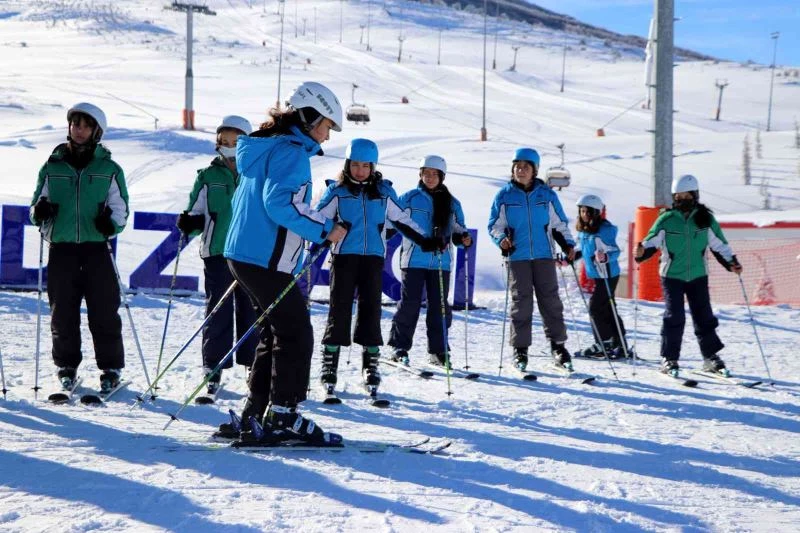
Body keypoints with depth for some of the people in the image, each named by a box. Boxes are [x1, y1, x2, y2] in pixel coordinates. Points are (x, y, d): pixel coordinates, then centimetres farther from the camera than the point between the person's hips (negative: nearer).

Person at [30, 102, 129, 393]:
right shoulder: (52, 167, 12)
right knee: (63, 311, 2)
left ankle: (111, 368, 6)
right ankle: (67, 366, 16)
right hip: (61, 248, 2)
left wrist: (111, 222, -15)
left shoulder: (110, 170, 8)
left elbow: (121, 209, 6)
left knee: (104, 310, -3)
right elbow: (36, 207, 16)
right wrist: (39, 212, -8)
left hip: (97, 248, -1)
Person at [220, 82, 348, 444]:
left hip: (242, 255, 10)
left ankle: (255, 413, 16)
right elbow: (280, 202, -25)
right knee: (296, 335, -3)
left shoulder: (264, 147, 18)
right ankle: (282, 416, -1)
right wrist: (324, 230, -18)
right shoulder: (291, 151, -13)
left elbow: (241, 201, 23)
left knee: (277, 332, 15)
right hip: (268, 261, -10)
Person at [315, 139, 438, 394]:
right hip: (343, 256, -2)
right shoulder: (337, 191, 1)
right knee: (340, 308, -4)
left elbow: (401, 220, 16)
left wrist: (425, 241, 11)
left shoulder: (384, 191, 8)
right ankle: (329, 363, 1)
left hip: (373, 257, 2)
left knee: (371, 308, 1)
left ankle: (371, 363, 8)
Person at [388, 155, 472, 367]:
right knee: (409, 303, -5)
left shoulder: (452, 204, 11)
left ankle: (438, 350, 10)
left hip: (441, 262, 2)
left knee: (439, 306, 3)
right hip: (414, 260, -2)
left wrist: (464, 239, -3)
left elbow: (458, 231, 17)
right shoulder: (409, 199, 4)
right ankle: (400, 346, 4)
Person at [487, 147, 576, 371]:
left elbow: (559, 224, 14)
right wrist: (501, 239, -10)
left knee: (550, 299, 0)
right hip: (517, 257, -1)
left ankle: (558, 346, 7)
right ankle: (520, 349, 6)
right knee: (521, 302, -1)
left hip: (543, 255, 1)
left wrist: (568, 245, 1)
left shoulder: (547, 195, 7)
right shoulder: (504, 196, 4)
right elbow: (494, 225, 9)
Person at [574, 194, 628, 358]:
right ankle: (619, 345, 18)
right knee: (607, 310, 11)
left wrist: (605, 257, -39)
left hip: (607, 276, -8)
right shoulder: (582, 231, 8)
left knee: (596, 308, -7)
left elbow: (615, 251, -20)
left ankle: (603, 344, 3)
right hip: (594, 275, 8)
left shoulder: (605, 229, -17)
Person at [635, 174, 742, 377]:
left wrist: (732, 263, 0)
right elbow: (651, 242, -6)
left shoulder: (706, 219, 1)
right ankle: (669, 359, 1)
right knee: (674, 317, -7)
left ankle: (711, 358, 16)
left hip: (698, 276, 2)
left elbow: (720, 245, 9)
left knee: (704, 316, 6)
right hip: (672, 276, -2)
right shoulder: (666, 220, -5)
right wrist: (641, 253, -26)